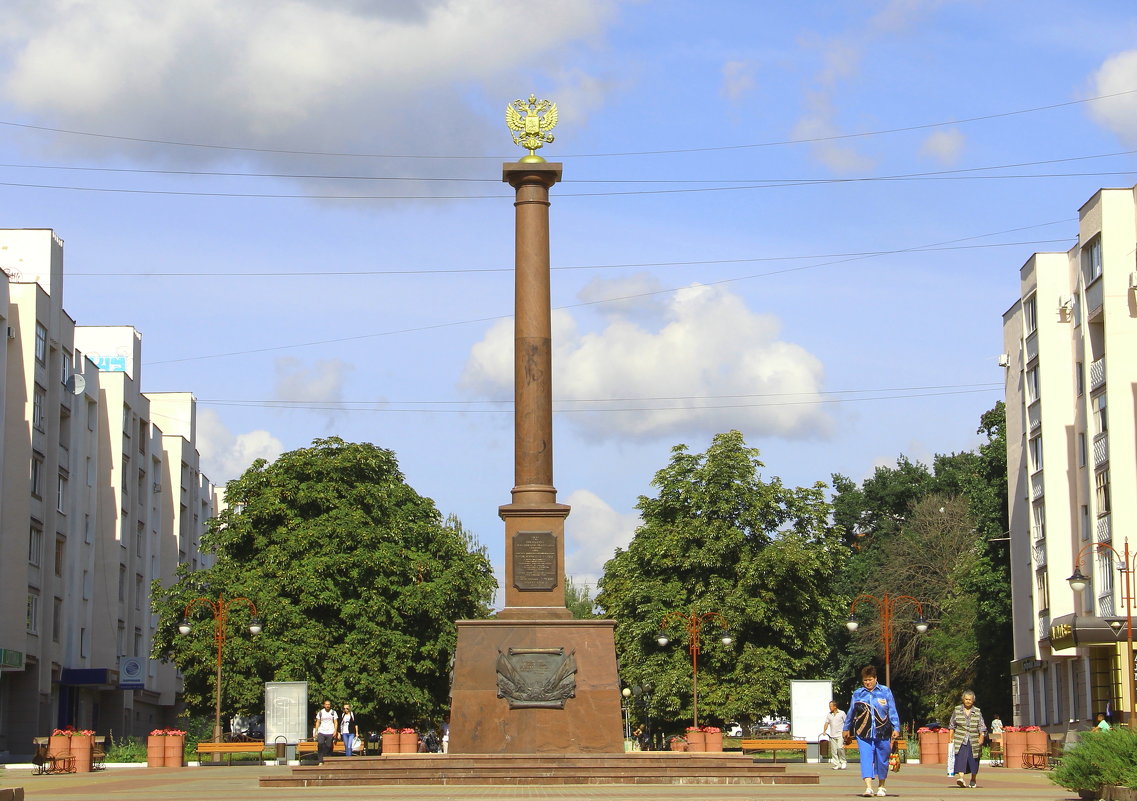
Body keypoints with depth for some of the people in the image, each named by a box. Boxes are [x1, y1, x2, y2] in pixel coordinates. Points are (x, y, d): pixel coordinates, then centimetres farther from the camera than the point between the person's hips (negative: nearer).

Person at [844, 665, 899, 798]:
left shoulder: (885, 692, 4)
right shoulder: (857, 693, 9)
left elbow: (893, 712, 4)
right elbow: (851, 713, 18)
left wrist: (896, 728, -4)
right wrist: (847, 729, 23)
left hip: (882, 732, 0)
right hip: (864, 732, 0)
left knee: (882, 759, 7)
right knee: (866, 758, -13)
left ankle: (881, 786, 23)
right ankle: (868, 787, -20)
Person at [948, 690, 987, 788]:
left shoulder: (977, 712, 6)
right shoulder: (957, 710, 6)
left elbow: (982, 726, 4)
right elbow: (952, 725, 13)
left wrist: (982, 737, -11)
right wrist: (951, 738, 8)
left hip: (973, 742, 1)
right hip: (960, 740, -1)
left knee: (973, 760, 6)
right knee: (960, 758, -18)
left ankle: (973, 780, 25)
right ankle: (960, 778, -29)